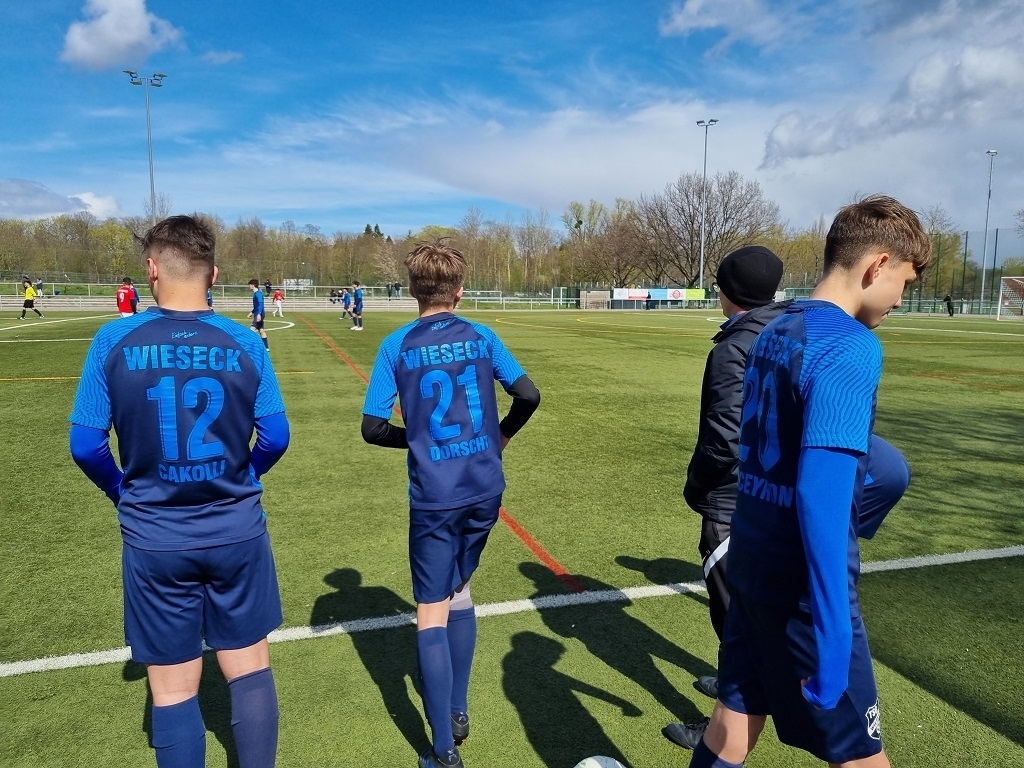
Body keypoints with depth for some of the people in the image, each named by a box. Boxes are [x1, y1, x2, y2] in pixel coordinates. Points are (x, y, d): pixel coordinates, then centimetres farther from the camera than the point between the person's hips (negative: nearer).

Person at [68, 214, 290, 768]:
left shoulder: (114, 340, -10)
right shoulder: (244, 343, -8)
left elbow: (86, 445, -7)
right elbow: (275, 438, -5)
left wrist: (122, 491, 13)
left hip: (155, 540, 0)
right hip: (237, 532, 1)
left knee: (174, 690, 14)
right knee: (250, 669, 17)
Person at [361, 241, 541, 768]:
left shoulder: (396, 346, -5)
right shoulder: (481, 337, 1)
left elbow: (372, 428, -7)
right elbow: (529, 396, -3)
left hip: (434, 498, -3)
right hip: (486, 491, 4)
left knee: (432, 612, 7)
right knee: (459, 590, 23)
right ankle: (458, 711, 35)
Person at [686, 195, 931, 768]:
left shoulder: (774, 334, 7)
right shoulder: (852, 348, -19)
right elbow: (820, 497, -27)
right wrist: (831, 636, -24)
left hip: (753, 562, 8)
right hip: (803, 583, -8)